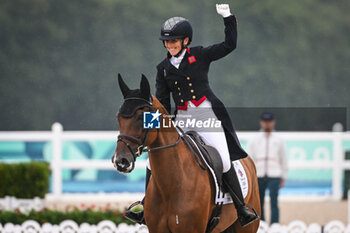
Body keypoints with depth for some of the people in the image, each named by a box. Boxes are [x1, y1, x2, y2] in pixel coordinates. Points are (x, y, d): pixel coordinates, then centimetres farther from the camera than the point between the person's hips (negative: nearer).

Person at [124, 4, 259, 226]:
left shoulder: (200, 56, 1)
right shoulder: (163, 68, 10)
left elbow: (229, 45, -4)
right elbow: (162, 101, 13)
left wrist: (228, 17, -8)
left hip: (207, 114, -4)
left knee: (224, 162, -14)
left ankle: (242, 209, -2)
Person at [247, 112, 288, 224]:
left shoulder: (278, 140, 10)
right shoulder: (254, 140, 9)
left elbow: (283, 159, 12)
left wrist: (283, 177, 8)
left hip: (274, 176, -2)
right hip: (259, 176, 2)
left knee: (274, 203, -11)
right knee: (259, 204, 6)